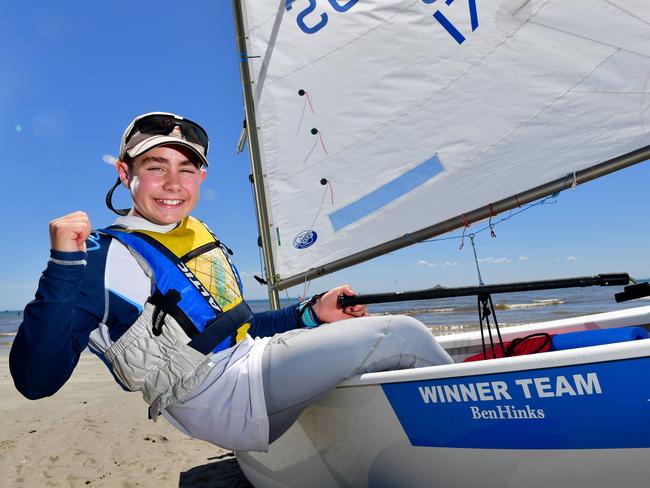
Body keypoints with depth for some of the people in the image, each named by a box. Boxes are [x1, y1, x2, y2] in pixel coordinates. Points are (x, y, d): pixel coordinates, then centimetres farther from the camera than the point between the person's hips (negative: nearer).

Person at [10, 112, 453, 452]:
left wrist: (311, 314, 11)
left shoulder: (203, 238, 16)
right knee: (399, 334, -12)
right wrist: (64, 268, -26)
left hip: (252, 365, 9)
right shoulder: (108, 257, -8)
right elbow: (36, 379, -14)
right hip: (219, 399, -8)